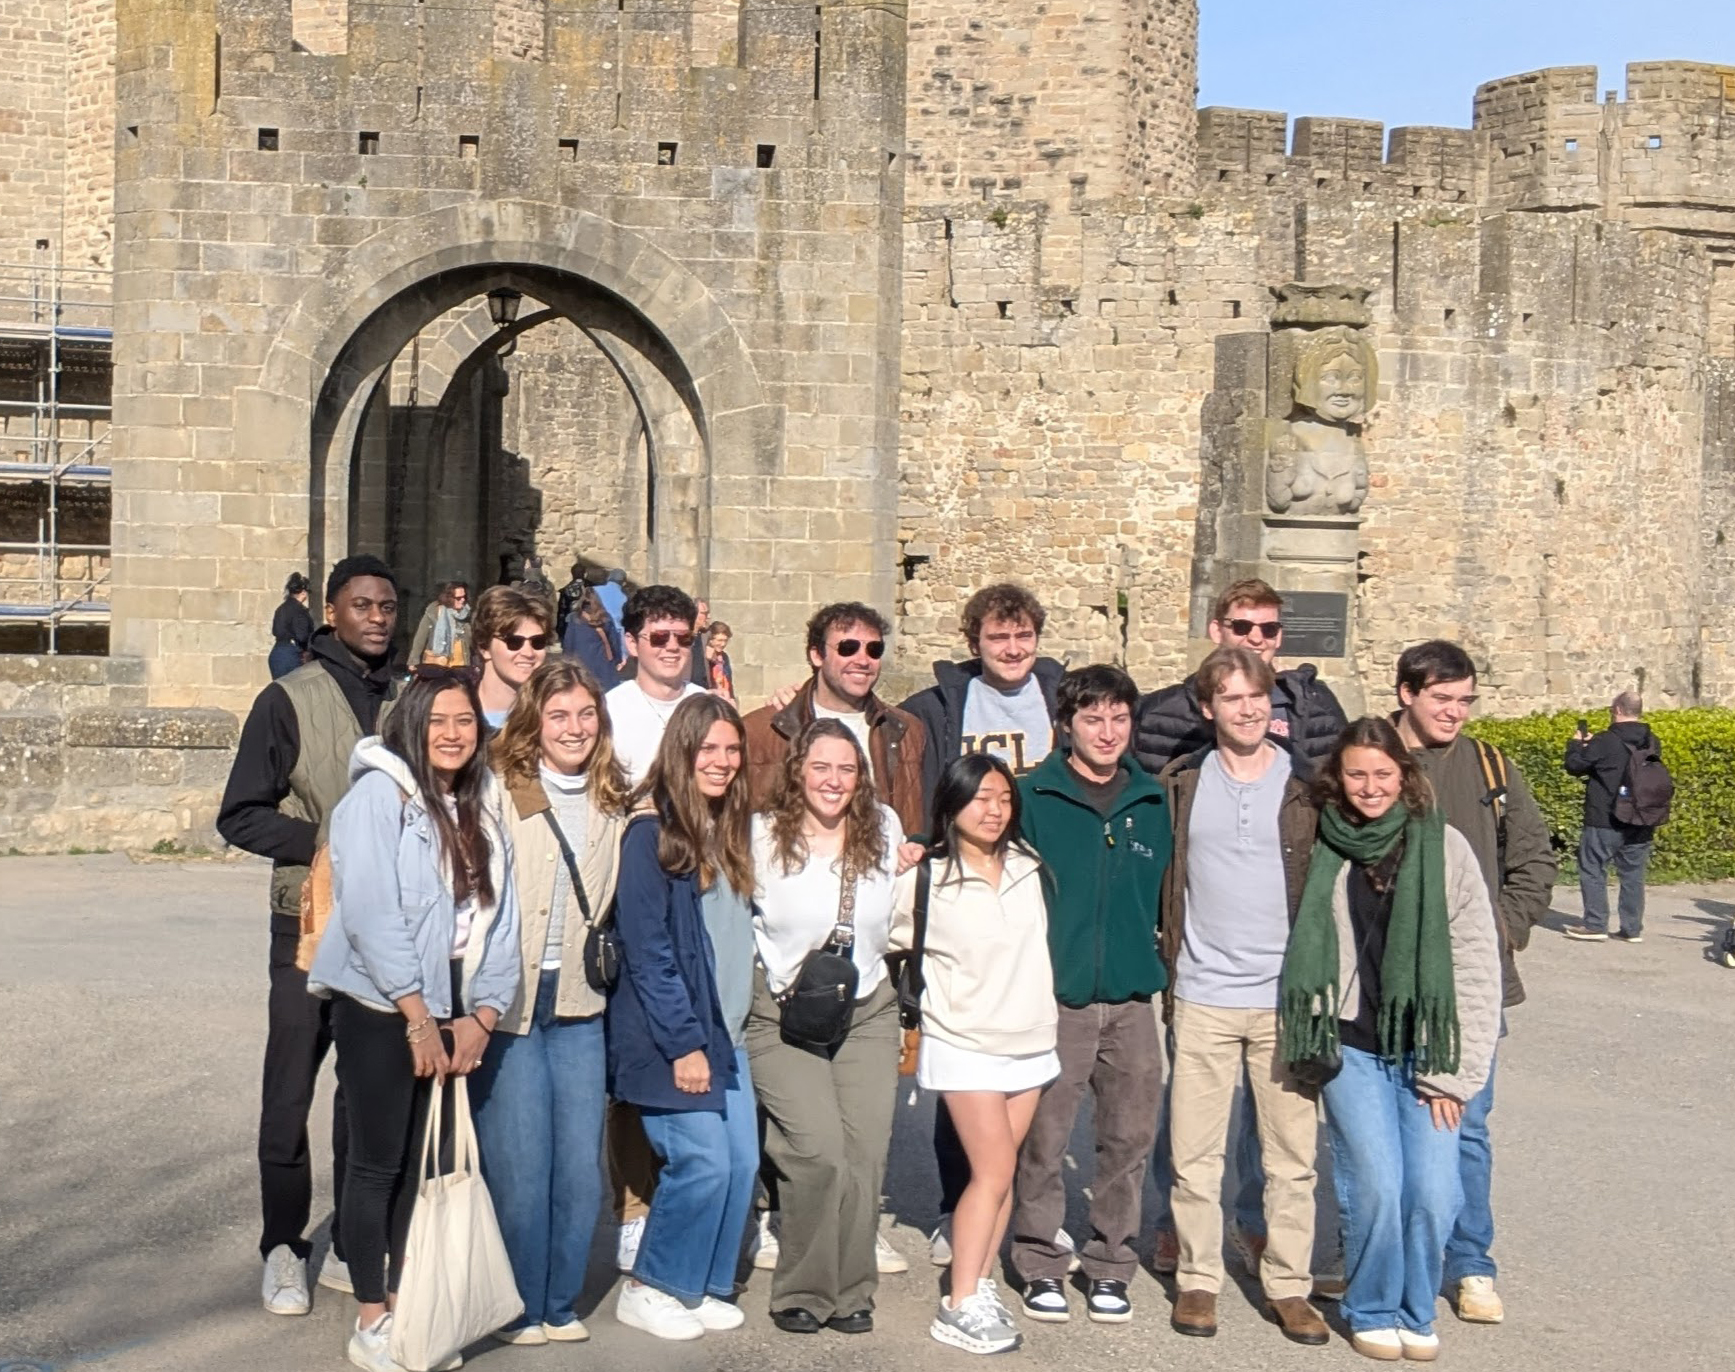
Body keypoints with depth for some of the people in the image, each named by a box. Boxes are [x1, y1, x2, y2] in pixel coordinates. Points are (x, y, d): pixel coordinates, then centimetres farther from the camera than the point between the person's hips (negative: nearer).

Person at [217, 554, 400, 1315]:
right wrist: (326, 840, -16)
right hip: (311, 920, -3)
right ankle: (284, 1249, 17)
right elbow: (240, 816, -5)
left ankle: (351, 1246, 22)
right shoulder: (290, 701, -3)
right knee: (290, 1094, 2)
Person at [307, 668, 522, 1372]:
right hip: (380, 1009, -6)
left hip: (451, 1012, 6)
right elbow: (371, 912, -17)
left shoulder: (484, 807, 11)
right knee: (379, 1162, 1)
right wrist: (417, 1016, -17)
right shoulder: (379, 795, -9)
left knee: (426, 1162, 10)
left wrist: (481, 1016, -4)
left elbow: (500, 916, 6)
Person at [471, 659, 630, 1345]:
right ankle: (518, 1309, 17)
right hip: (508, 1004, -4)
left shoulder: (613, 805, 9)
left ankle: (560, 1304, 22)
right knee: (519, 1166, 0)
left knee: (582, 1166, 5)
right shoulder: (499, 793, -8)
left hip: (580, 1005, 4)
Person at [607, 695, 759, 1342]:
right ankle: (650, 1289, 9)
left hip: (725, 1029, 7)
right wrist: (684, 1042, -16)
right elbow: (647, 949, -15)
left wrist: (723, 1030, 9)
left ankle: (703, 1285, 20)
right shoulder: (651, 832, -11)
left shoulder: (730, 829, 12)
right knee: (702, 1163, -9)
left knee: (741, 1162, 4)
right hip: (672, 1034, -7)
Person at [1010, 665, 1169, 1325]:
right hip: (1053, 997, -3)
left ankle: (1110, 1265, 21)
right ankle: (1041, 1265, 16)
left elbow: (1166, 891, 17)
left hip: (1132, 999, 3)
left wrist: (1158, 962, 11)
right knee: (1043, 1139, 0)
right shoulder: (1032, 797, -1)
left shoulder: (1151, 801, 10)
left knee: (1130, 1138, 7)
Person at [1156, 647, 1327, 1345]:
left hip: (1289, 997, 0)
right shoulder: (1180, 783, 3)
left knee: (1292, 1154, 5)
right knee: (1194, 1152, 4)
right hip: (1203, 996, 0)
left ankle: (1288, 1285, 17)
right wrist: (1168, 960, 5)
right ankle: (1197, 1279, 18)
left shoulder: (1308, 782, 1)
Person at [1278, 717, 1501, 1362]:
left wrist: (1453, 1072, -4)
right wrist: (1315, 1042, 0)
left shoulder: (1444, 847, -2)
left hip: (1426, 1049, 0)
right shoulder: (1324, 852, 2)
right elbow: (1309, 956, 9)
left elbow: (1476, 967, -2)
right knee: (1375, 1185, -8)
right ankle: (1373, 1311, 17)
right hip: (1352, 1048, 0)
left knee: (1433, 1191, -8)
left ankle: (1415, 1311, 18)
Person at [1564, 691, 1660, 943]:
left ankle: (1595, 925, 0)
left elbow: (1574, 766, -6)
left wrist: (1576, 743, 13)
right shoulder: (1652, 743, 6)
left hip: (1605, 821, -6)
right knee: (1633, 874, 10)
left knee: (1593, 870, 3)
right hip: (1640, 824, 6)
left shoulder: (1605, 742, -15)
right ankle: (1632, 929, 11)